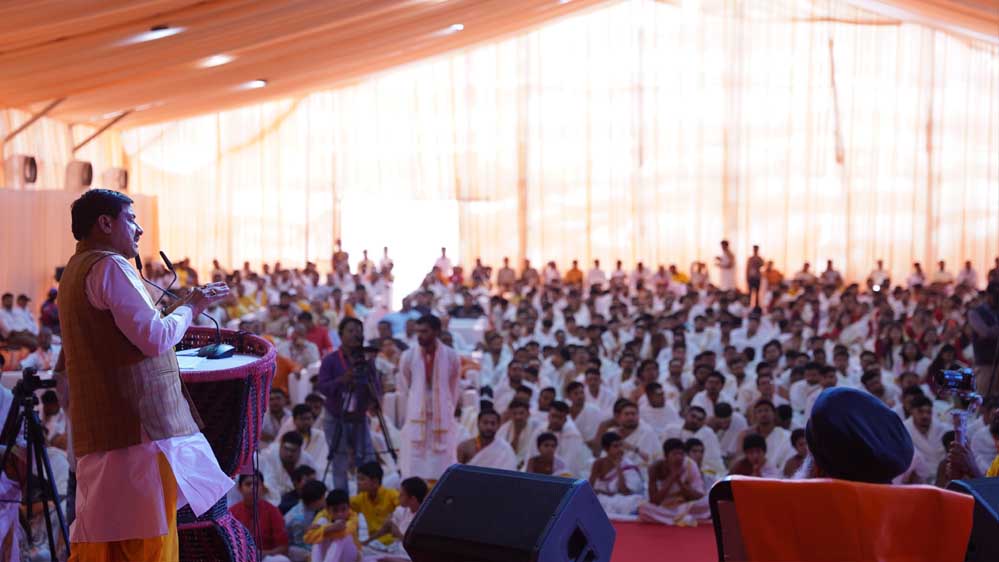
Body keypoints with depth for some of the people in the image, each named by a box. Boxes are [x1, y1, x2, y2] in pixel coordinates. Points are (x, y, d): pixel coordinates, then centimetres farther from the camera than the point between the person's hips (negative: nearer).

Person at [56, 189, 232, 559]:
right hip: (138, 426, -10)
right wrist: (190, 306, -2)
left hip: (102, 428, 10)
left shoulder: (75, 271, 21)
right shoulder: (108, 267, -11)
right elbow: (155, 338, -18)